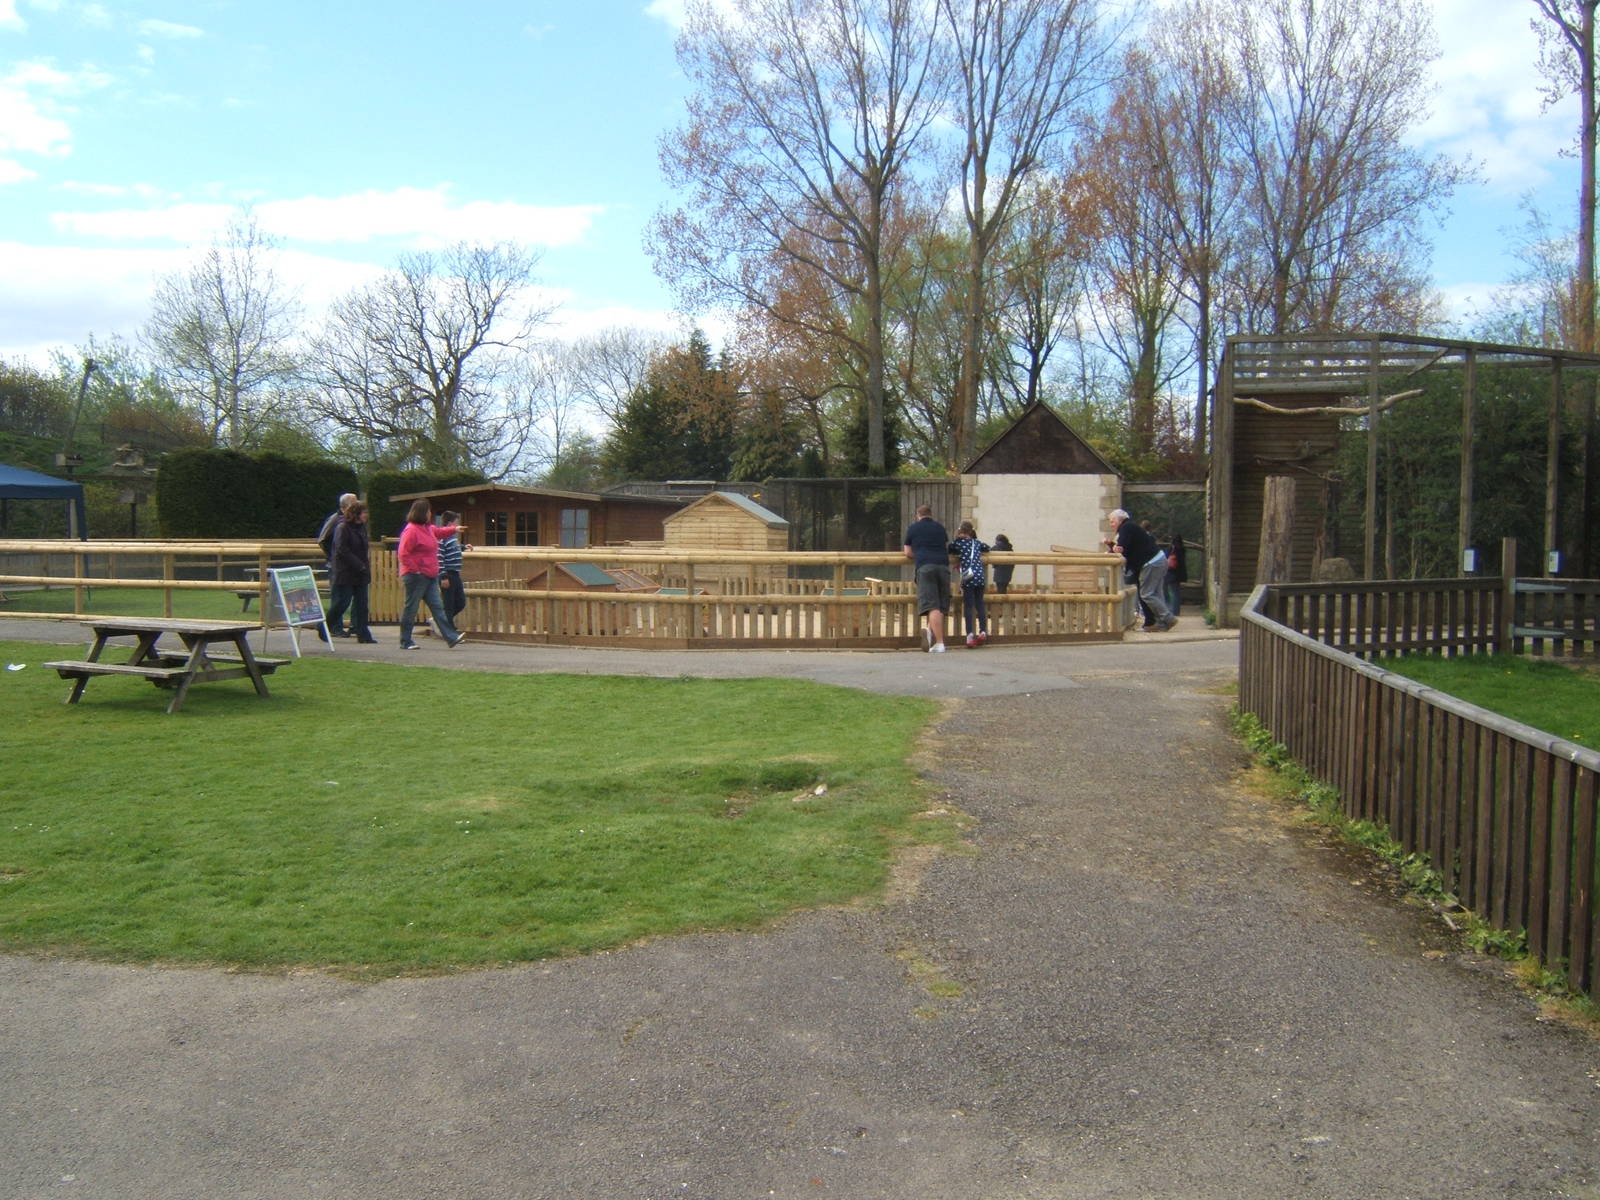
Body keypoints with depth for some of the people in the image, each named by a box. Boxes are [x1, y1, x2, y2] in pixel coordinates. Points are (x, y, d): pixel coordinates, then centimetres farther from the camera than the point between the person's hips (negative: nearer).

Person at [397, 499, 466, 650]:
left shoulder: (428, 528, 15)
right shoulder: (411, 530, -15)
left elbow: (439, 531, 39)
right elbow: (403, 554, -19)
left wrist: (454, 529, 39)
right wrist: (415, 570, -20)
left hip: (430, 576, 9)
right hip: (416, 576, -9)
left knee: (437, 607, 4)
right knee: (411, 608, -1)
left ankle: (451, 638, 1)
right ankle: (405, 642, 8)